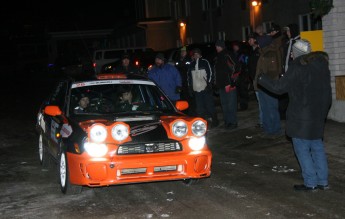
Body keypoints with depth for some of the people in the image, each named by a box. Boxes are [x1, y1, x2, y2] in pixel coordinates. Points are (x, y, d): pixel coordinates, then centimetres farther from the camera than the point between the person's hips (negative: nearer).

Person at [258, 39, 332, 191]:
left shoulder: (297, 67, -15)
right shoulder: (321, 64, 7)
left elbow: (279, 87, -11)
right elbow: (327, 92, 13)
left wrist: (261, 79, 4)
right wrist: (324, 109, 24)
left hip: (301, 116, -7)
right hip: (319, 114, 7)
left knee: (302, 148, 1)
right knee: (317, 146, 15)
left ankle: (310, 182, 3)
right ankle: (323, 181, 17)